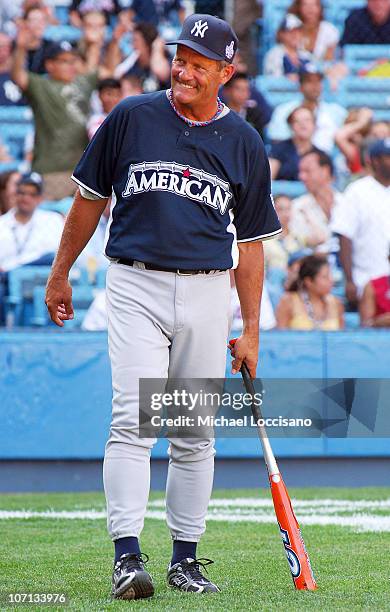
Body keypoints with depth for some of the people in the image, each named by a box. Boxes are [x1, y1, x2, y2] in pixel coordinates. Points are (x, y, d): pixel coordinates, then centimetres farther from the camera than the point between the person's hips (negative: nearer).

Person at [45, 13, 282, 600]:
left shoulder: (245, 145, 7)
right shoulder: (132, 118, 2)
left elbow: (250, 241, 11)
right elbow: (91, 198, 12)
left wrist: (251, 329, 8)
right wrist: (60, 274, 14)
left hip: (208, 293, 2)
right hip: (136, 286, -2)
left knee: (195, 435, 6)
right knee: (133, 419, -14)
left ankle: (186, 558, 15)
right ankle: (127, 556, -18)